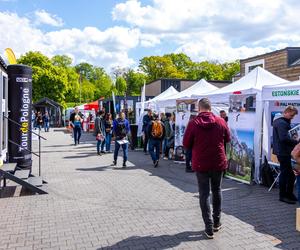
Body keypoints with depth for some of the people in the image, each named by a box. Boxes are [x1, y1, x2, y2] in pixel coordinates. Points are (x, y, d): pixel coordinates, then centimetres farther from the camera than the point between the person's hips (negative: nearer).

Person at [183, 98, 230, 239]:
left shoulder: (193, 123, -13)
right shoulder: (220, 121, -5)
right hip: (218, 163, 3)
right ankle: (217, 223, 30)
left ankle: (209, 228, 6)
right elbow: (227, 139, 10)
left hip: (201, 164, -3)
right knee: (216, 191, 20)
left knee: (204, 194, 6)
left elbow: (186, 144, -6)